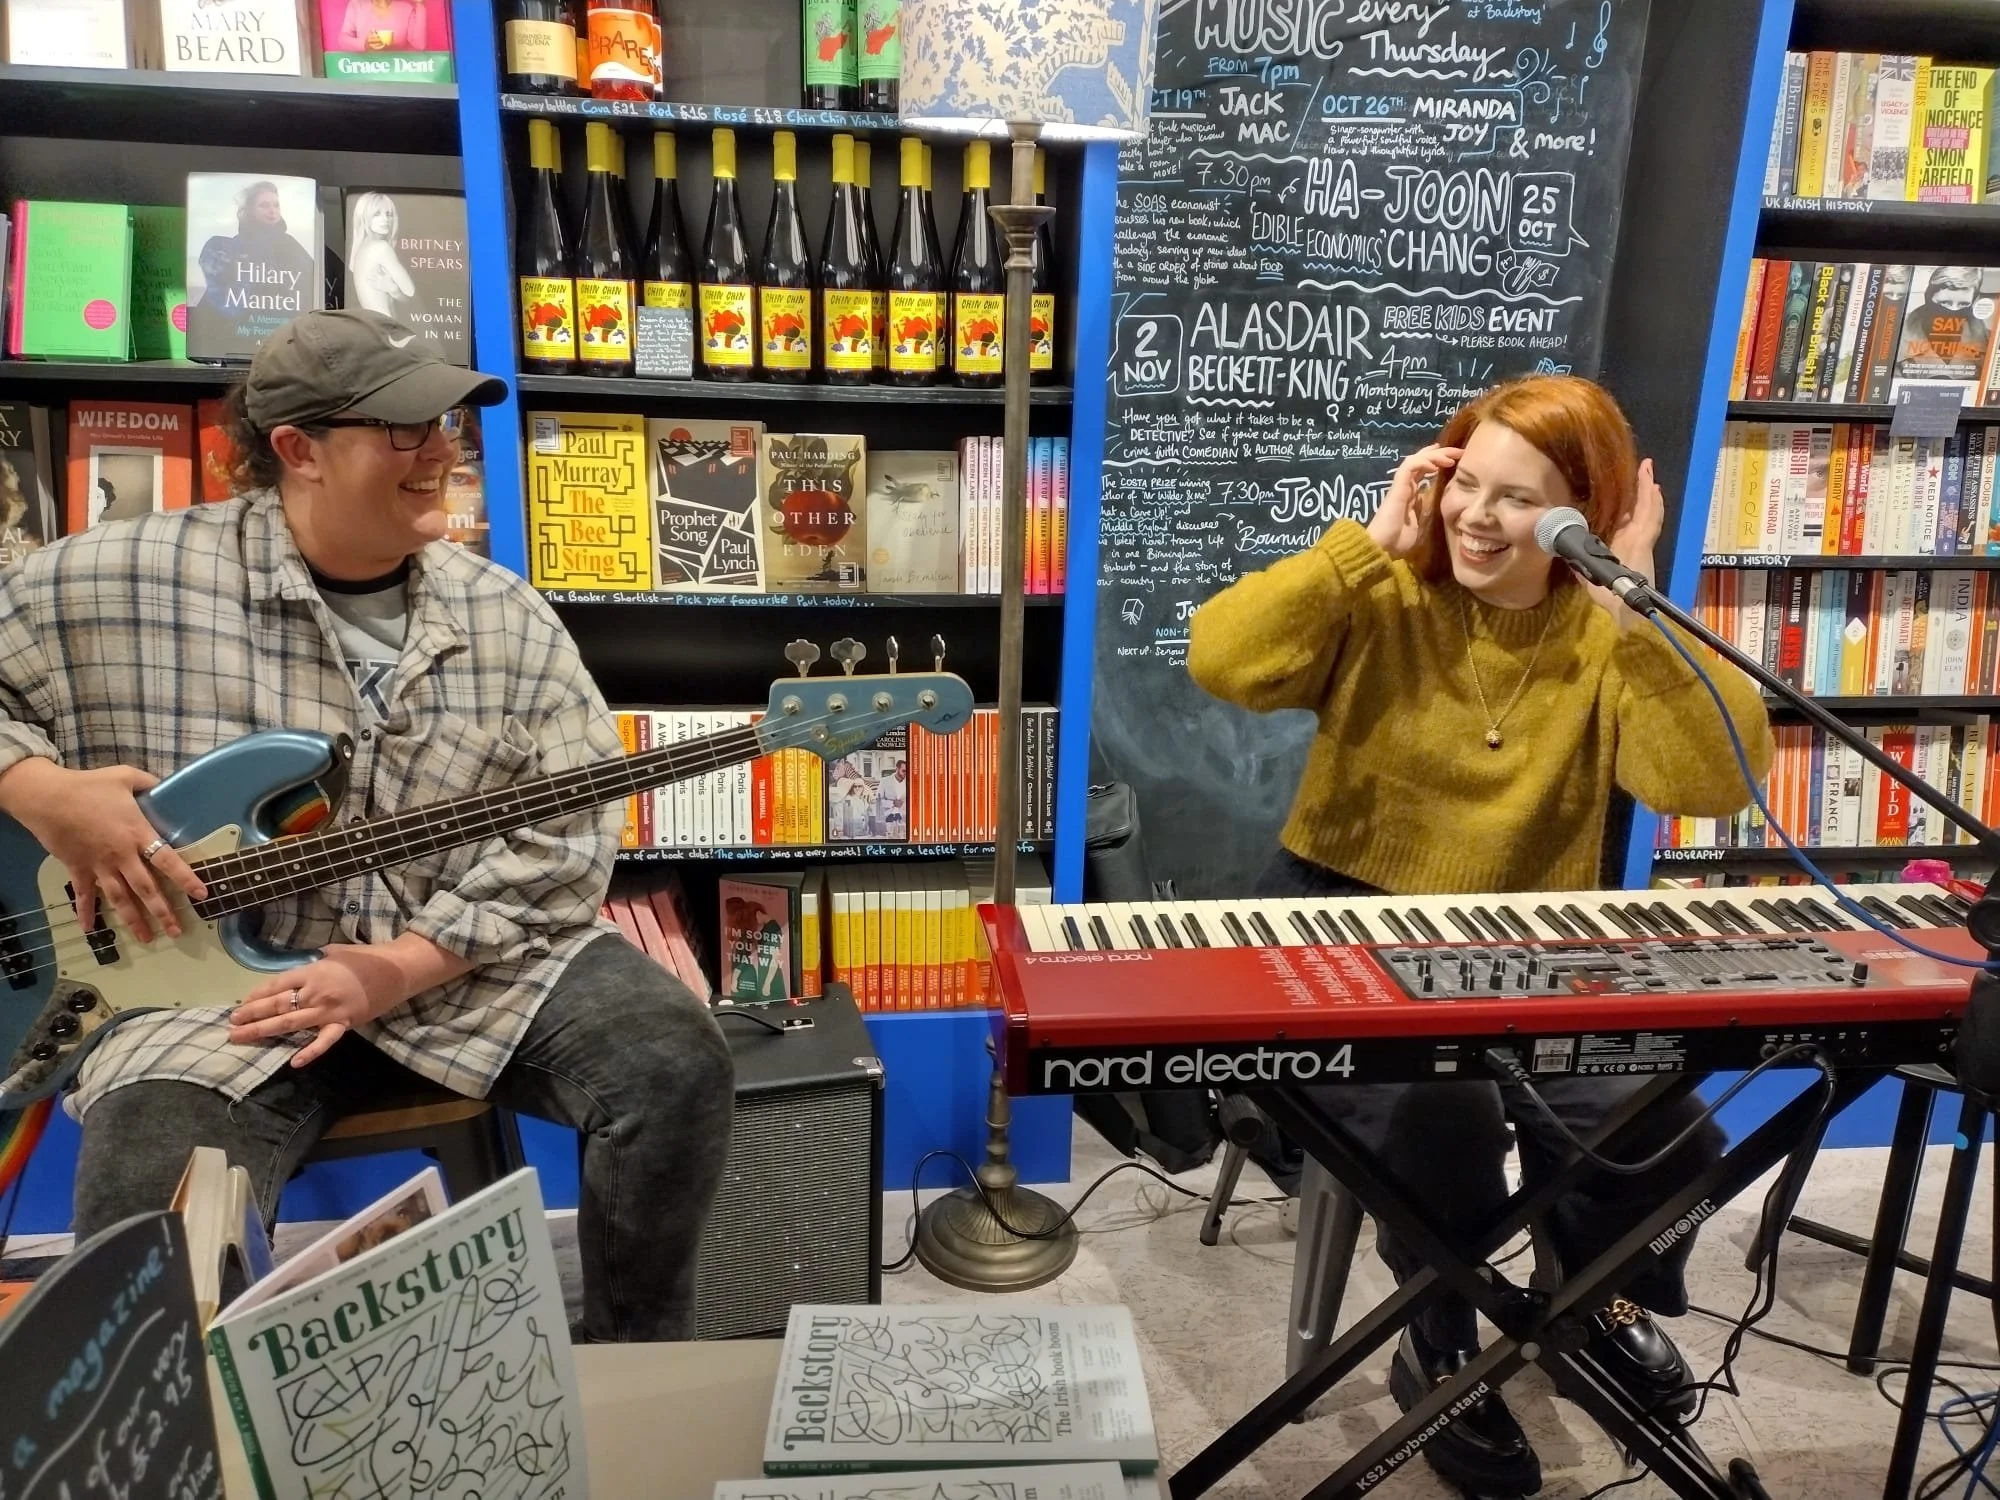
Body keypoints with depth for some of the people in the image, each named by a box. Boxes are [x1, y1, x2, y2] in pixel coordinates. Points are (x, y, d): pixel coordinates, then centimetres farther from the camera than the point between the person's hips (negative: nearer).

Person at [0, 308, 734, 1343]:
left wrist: (401, 968, -14)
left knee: (675, 1064, -19)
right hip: (223, 974, -1)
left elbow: (566, 837, -5)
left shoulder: (509, 620, 1)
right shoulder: (122, 580, -4)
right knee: (150, 1203, -29)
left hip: (473, 958, 2)